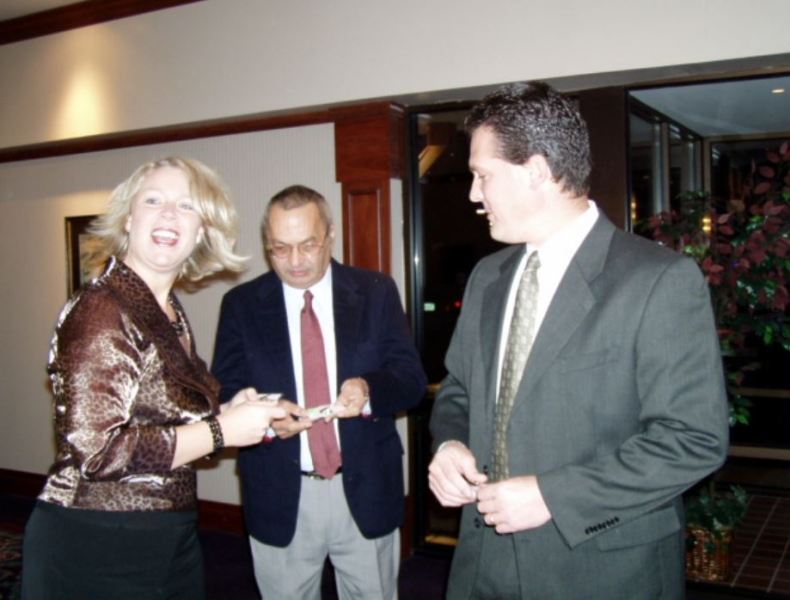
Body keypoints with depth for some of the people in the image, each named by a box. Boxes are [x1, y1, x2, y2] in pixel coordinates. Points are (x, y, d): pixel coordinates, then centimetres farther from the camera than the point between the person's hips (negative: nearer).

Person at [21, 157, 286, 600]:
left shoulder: (170, 312, 7)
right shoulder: (101, 311, -18)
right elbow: (98, 449, -25)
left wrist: (223, 411, -2)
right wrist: (221, 430, -19)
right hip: (97, 550, -8)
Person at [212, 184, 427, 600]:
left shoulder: (376, 292, 0)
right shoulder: (241, 304, 0)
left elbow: (412, 379, -4)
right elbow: (225, 394, -2)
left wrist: (369, 389, -26)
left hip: (365, 489, 1)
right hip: (280, 496, 0)